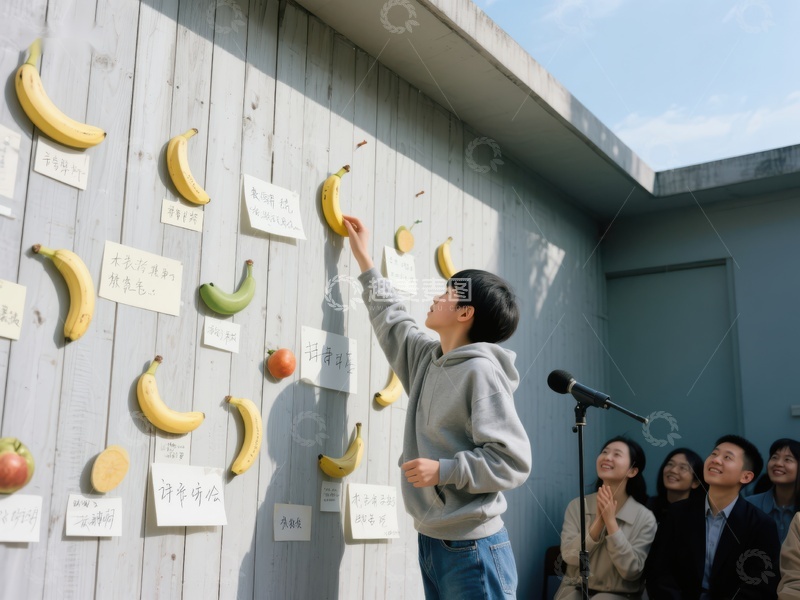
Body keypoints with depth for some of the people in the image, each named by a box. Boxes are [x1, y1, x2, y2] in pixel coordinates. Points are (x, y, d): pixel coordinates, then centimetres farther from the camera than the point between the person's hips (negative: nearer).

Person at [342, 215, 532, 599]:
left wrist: (444, 470, -21)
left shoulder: (481, 370, -14)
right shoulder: (428, 360, 10)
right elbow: (393, 322, 27)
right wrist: (363, 257, 33)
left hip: (473, 549, -8)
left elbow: (512, 461, -18)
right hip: (430, 542, 8)